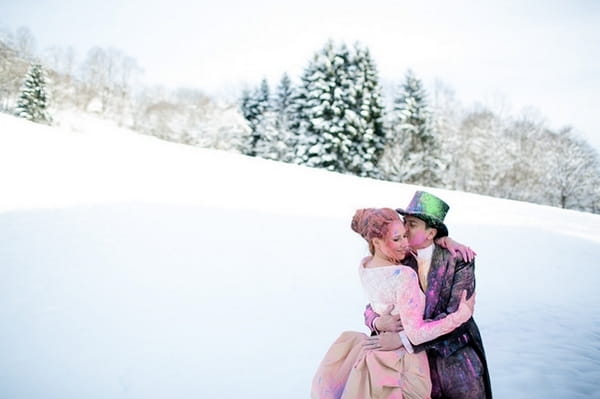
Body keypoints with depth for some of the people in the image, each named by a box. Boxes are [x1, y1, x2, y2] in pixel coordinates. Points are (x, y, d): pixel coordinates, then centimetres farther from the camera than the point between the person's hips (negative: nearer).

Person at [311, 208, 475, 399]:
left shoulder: (363, 267, -4)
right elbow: (416, 334, -25)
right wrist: (459, 317, -21)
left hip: (377, 352, 7)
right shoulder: (404, 276, -27)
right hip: (402, 364, -7)